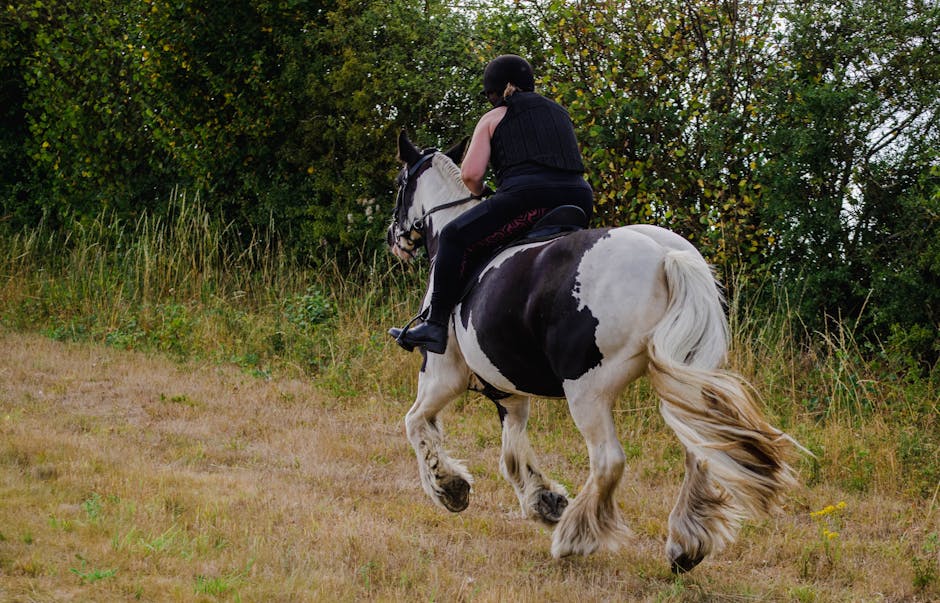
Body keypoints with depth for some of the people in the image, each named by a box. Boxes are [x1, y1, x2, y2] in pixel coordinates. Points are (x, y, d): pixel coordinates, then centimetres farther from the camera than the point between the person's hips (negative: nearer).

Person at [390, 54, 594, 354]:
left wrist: (482, 193, 25)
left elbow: (470, 174, 3)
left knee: (454, 237, 1)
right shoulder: (559, 112, 30)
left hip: (528, 196, -6)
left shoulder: (493, 119, 14)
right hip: (579, 197, 6)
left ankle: (436, 325, -7)